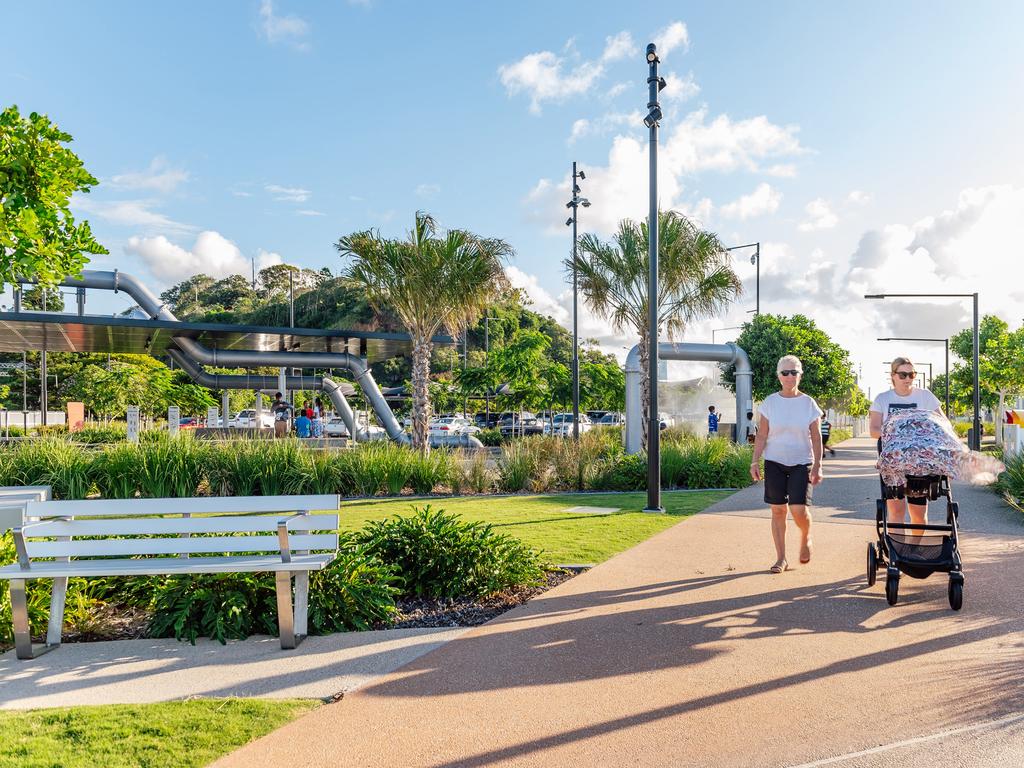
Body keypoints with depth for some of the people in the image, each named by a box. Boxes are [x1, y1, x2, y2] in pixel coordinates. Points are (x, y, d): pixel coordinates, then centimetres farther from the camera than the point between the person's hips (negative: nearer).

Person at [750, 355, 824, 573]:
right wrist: (755, 461, -3)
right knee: (778, 510, 3)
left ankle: (806, 538, 22)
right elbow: (762, 435, 3)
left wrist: (817, 465, -5)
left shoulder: (808, 403, -1)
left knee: (798, 509, -12)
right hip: (774, 462, 1)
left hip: (801, 462, -1)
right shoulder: (770, 402, 1)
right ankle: (781, 558, 13)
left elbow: (816, 438, 1)